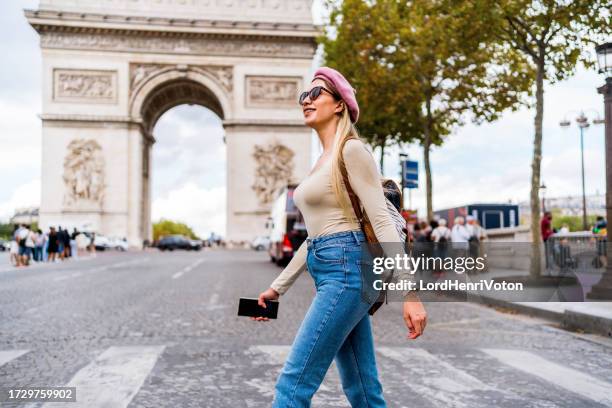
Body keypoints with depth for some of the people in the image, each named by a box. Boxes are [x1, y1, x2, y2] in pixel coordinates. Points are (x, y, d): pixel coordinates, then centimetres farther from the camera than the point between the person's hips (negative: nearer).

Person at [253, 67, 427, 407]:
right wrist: (277, 287, 23)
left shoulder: (352, 150, -7)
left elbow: (382, 222, -15)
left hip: (347, 271, -10)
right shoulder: (324, 162, 21)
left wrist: (409, 293, -20)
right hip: (332, 275, 10)